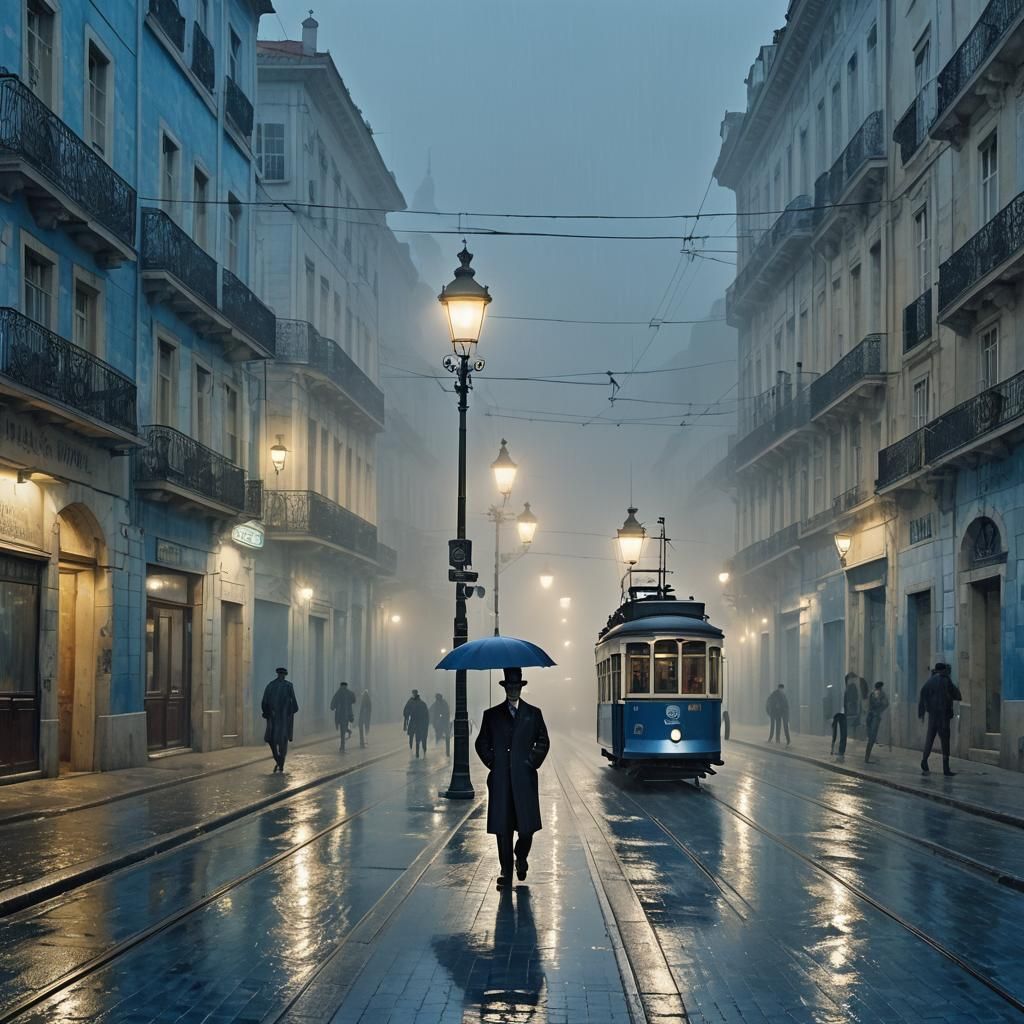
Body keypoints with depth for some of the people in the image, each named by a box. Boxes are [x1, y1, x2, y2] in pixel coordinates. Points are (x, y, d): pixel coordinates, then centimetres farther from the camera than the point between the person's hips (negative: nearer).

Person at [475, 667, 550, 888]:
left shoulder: (533, 713, 8)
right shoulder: (491, 714, 9)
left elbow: (543, 742, 12)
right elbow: (481, 743, 13)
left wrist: (533, 762, 1)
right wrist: (491, 762, 3)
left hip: (524, 778, 0)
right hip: (500, 779, 0)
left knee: (527, 825, -3)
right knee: (502, 827, 0)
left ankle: (521, 857, 25)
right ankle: (505, 869, 9)